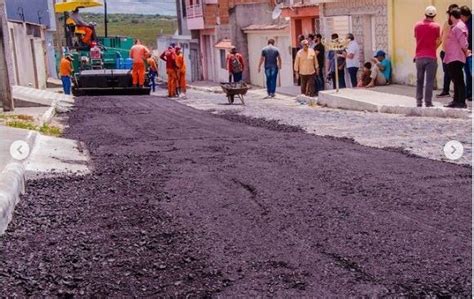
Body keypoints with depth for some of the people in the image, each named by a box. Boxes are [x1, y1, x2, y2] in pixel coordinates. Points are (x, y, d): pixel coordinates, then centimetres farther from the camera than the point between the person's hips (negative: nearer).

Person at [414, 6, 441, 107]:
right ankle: (428, 102, -4)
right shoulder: (436, 26, -4)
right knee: (430, 81, -1)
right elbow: (438, 41, 3)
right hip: (431, 57, -3)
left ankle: (419, 102, 12)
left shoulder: (417, 25, 4)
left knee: (419, 80, 12)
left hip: (419, 56, 3)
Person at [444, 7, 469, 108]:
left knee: (459, 81, -8)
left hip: (456, 59, -11)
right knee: (456, 80, 15)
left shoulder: (459, 27, -14)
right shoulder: (455, 27, 17)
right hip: (452, 58, 11)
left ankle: (462, 102, -7)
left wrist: (465, 52, -5)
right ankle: (456, 101, 23)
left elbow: (464, 43, -20)